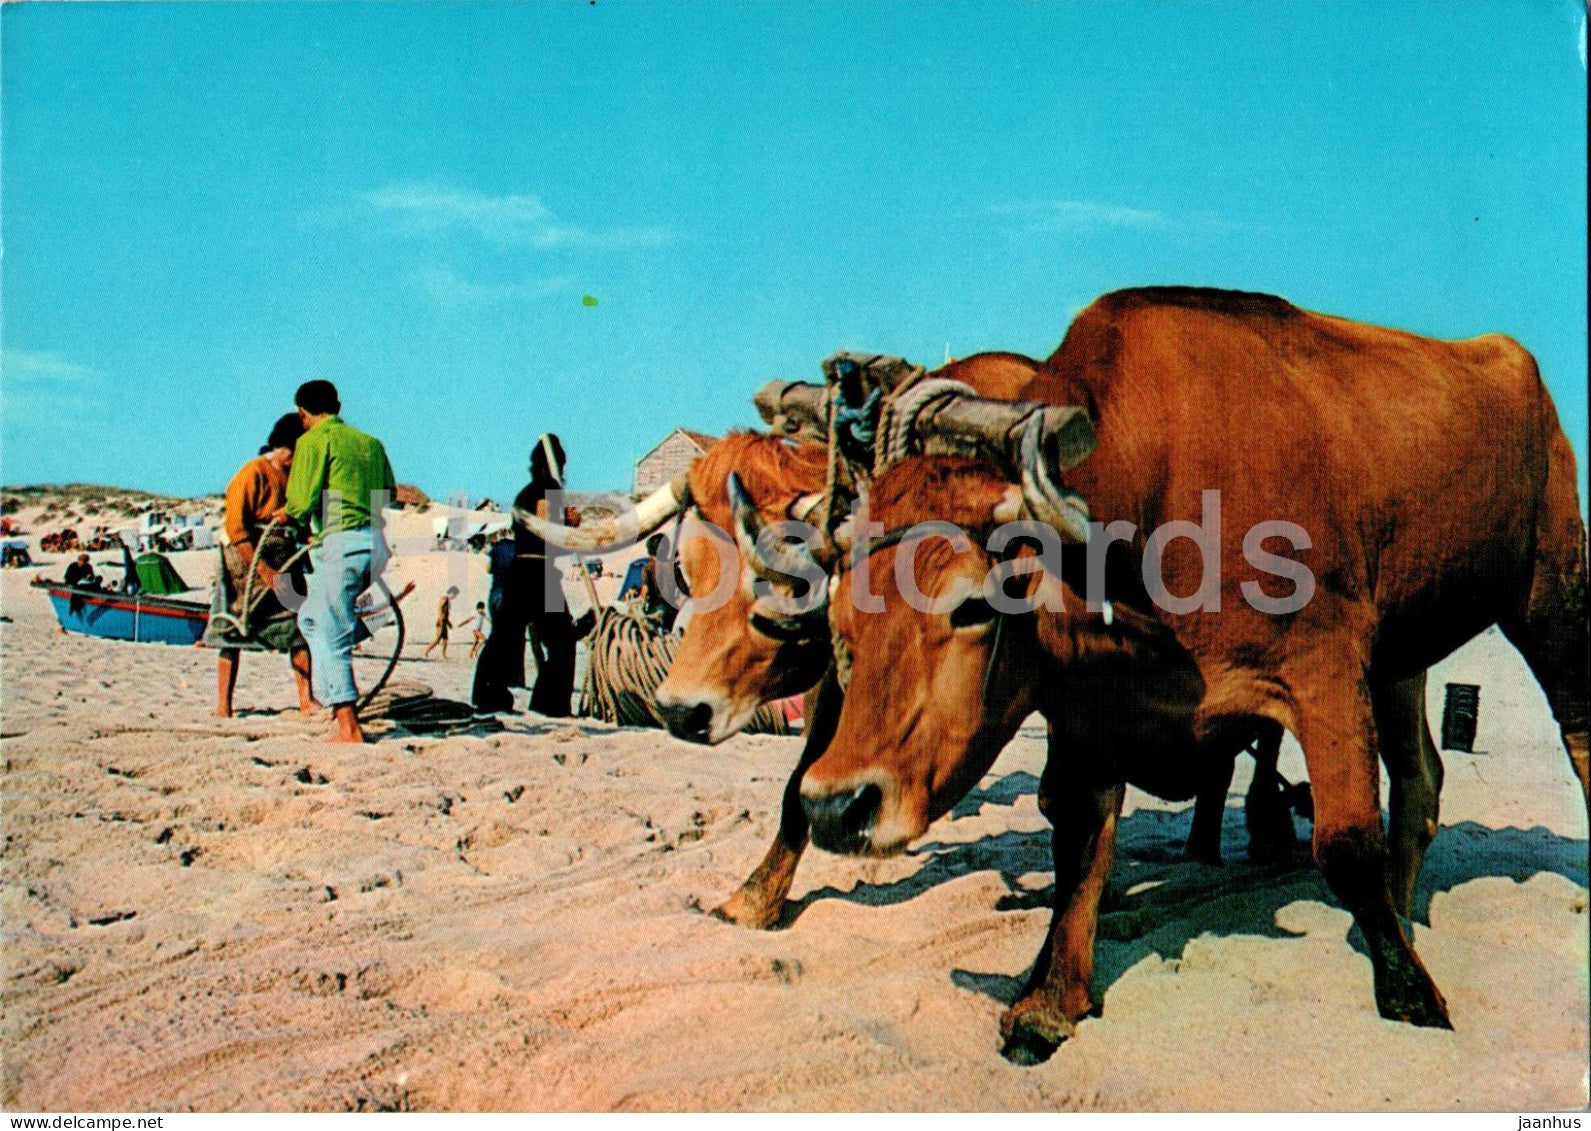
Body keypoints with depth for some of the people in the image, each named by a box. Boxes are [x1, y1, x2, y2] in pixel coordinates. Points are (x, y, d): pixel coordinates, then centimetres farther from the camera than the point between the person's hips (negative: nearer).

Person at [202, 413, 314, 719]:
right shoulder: (253, 473, -14)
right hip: (246, 564, -7)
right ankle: (223, 707, 4)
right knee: (233, 633, -1)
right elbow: (236, 529, -18)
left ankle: (306, 702, -3)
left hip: (283, 565, 7)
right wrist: (264, 572, -22)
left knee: (299, 626, -3)